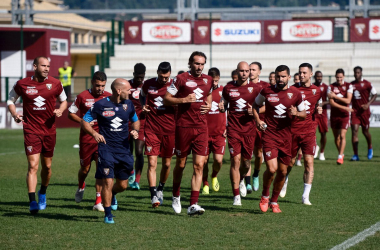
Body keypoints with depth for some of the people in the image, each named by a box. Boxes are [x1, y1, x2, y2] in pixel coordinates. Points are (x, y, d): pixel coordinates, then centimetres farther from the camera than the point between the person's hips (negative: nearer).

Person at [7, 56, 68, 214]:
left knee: (47, 166, 13)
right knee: (33, 166, -14)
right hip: (31, 130, -3)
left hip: (49, 130, 3)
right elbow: (11, 100, 11)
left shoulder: (55, 84, 0)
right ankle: (32, 202, -16)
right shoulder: (22, 84, -3)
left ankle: (43, 194, 39)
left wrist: (60, 110, -7)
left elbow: (63, 101, 15)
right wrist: (14, 115, -7)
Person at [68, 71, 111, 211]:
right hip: (86, 138, 0)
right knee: (85, 169, 10)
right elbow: (71, 113, 4)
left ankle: (98, 202, -6)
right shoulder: (82, 96, -3)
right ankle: (81, 187, 45)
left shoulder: (109, 98, 2)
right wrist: (82, 121, -12)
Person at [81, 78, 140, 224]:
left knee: (123, 185, 9)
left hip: (124, 149, 4)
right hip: (106, 147, -4)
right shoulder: (100, 105, -7)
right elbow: (84, 121, -1)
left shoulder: (128, 105, 6)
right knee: (108, 181, -11)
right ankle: (108, 214, 3)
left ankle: (112, 195, 44)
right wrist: (94, 134, -18)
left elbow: (135, 120, 23)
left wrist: (135, 131, 1)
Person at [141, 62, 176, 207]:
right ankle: (154, 195, -12)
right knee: (152, 163, -11)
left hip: (169, 129, 0)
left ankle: (161, 188, 34)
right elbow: (141, 97, 23)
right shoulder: (148, 84, 3)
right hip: (152, 129, 0)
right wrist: (143, 107, 3)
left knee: (167, 164, 10)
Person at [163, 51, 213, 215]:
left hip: (201, 128, 3)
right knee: (181, 164, 8)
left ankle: (193, 205, -10)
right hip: (183, 126, -3)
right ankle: (176, 197, 32)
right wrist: (184, 99, -16)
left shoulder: (208, 80, 12)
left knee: (199, 166, -7)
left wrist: (208, 106, 9)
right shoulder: (181, 79, -4)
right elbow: (166, 99, -4)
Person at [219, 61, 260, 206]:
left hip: (249, 129, 1)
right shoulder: (228, 88, 5)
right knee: (235, 160, -10)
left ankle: (241, 180, 44)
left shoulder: (255, 88, 2)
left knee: (246, 162, 8)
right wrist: (221, 108, -7)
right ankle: (236, 196, -6)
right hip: (233, 128, -1)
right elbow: (224, 105, 17)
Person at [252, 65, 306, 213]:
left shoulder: (295, 94, 3)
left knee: (282, 172, 7)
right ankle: (265, 195, 9)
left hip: (286, 136, 2)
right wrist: (257, 120, 2)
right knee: (272, 169, -17)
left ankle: (274, 201, 27)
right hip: (269, 135, -2)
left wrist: (296, 113, -10)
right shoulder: (266, 92, 0)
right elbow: (255, 105, 18)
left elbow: (304, 114, 12)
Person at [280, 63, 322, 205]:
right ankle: (284, 183, 40)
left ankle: (306, 196, -6)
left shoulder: (317, 91, 7)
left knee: (309, 161, -9)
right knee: (290, 162, 8)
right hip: (293, 130, -1)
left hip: (309, 131, 1)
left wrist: (319, 111, 2)